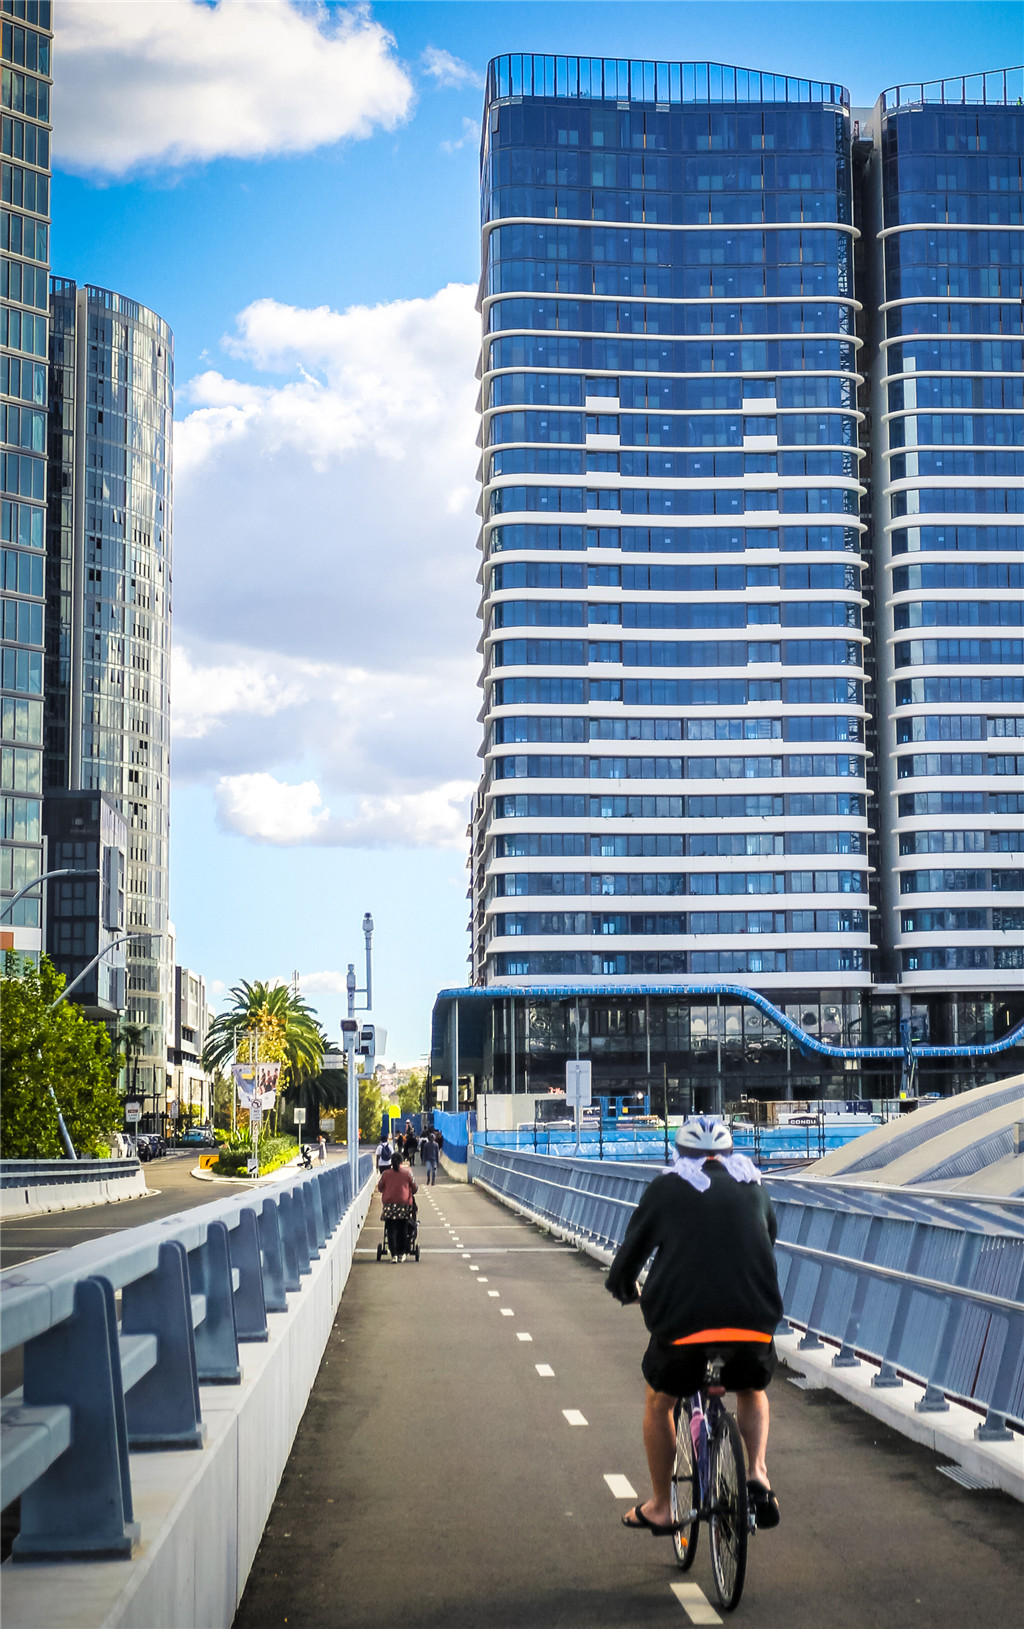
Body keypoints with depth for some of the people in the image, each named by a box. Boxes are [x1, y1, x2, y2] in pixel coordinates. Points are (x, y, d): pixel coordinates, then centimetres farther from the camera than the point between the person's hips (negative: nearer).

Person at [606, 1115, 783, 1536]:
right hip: (755, 1321, 2)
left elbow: (632, 1250, 14)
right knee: (752, 1391, 32)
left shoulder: (666, 1188, 9)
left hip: (684, 1318, -2)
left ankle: (660, 1508, 30)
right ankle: (757, 1474, 9)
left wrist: (624, 1287, 36)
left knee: (658, 1403, 25)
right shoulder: (752, 1186, 17)